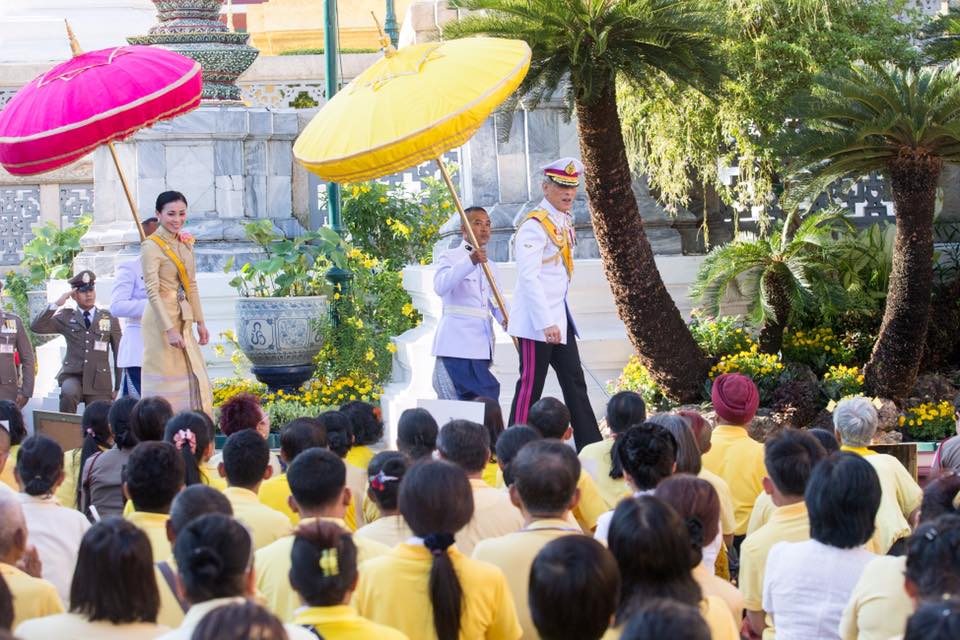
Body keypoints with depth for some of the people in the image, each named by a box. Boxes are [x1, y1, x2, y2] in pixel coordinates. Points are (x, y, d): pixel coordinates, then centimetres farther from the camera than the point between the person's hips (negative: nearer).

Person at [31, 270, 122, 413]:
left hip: (99, 381, 2)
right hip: (72, 375, -1)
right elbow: (36, 327, -5)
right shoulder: (66, 317, 7)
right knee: (69, 393, -33)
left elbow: (119, 353, 11)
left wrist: (118, 388, 8)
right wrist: (57, 304, -11)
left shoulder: (109, 318, 8)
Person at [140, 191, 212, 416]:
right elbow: (152, 292, -19)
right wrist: (170, 330, -24)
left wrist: (200, 322, 14)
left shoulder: (185, 242, 11)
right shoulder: (151, 247, -13)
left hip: (184, 321, 8)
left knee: (194, 384, 8)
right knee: (164, 388, -3)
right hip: (161, 321, -8)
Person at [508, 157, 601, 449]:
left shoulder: (564, 221, 13)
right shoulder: (534, 225, -15)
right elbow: (528, 277, -21)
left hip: (558, 316, 9)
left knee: (574, 382, 10)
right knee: (531, 385, -5)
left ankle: (590, 447, 14)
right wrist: (547, 323, -25)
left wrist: (559, 318, 17)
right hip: (537, 319, -9)